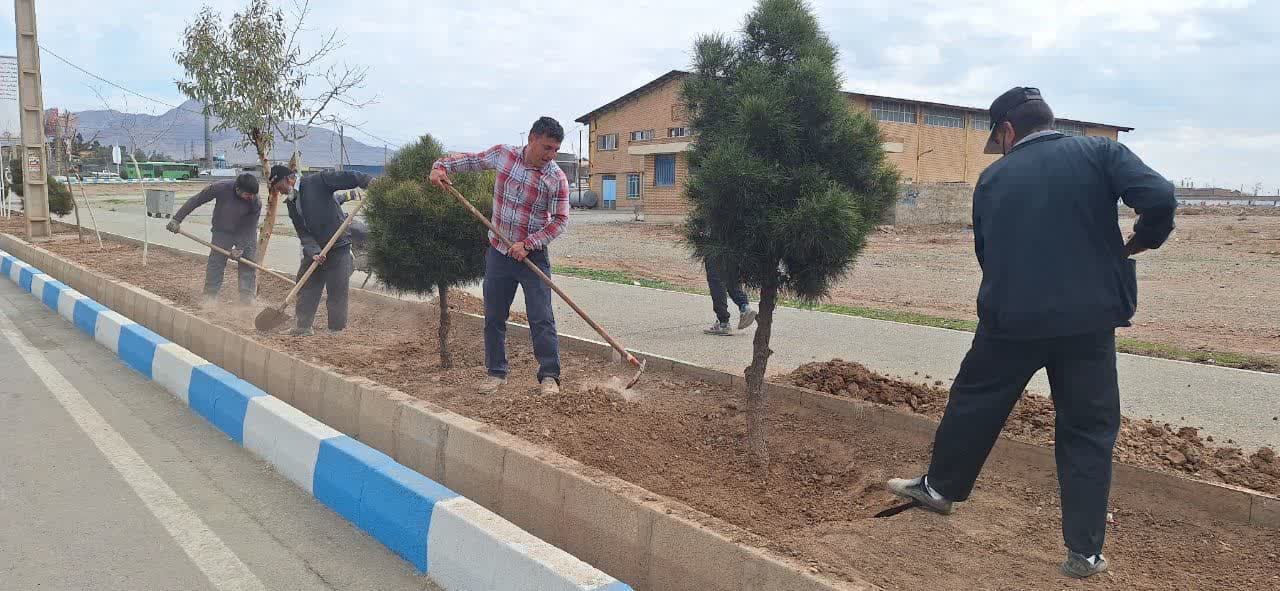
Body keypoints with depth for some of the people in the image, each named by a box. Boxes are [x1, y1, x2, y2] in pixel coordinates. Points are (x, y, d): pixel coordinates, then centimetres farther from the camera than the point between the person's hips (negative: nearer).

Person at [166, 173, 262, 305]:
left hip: (245, 235, 0)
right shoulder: (221, 188, -25)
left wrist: (240, 247, -23)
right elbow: (195, 201, -15)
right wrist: (177, 219, -14)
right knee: (215, 266, -3)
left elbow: (250, 227, -17)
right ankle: (209, 299, 4)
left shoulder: (256, 203, -24)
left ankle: (247, 299, 6)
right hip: (222, 232, 0)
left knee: (248, 267, -2)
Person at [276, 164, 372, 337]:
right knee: (306, 287, 11)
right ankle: (304, 326, 24)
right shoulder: (292, 205, 11)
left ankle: (337, 329, 6)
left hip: (339, 246, -7)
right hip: (314, 250, 7)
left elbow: (345, 178, -13)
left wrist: (369, 181, -29)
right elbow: (303, 233, 2)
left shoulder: (316, 182, -7)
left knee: (337, 290, -4)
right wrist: (314, 252, -15)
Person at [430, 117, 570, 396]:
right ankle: (496, 373, 22)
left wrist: (528, 245, -19)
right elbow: (469, 159, 13)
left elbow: (559, 220, -11)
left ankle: (549, 377, 2)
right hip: (498, 252, 3)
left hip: (533, 255, -3)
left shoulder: (556, 179, -11)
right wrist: (441, 166, -4)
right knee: (493, 317, 9)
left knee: (541, 319, -6)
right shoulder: (503, 154, -3)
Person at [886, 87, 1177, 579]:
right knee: (1088, 428, 10)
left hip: (1010, 320, 1)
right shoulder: (1101, 153, 0)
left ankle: (940, 488, 38)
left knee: (975, 402, 20)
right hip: (1089, 318, 0)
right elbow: (1160, 198, -14)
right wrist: (1142, 241, 5)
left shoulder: (993, 178, 5)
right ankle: (1084, 552, 12)